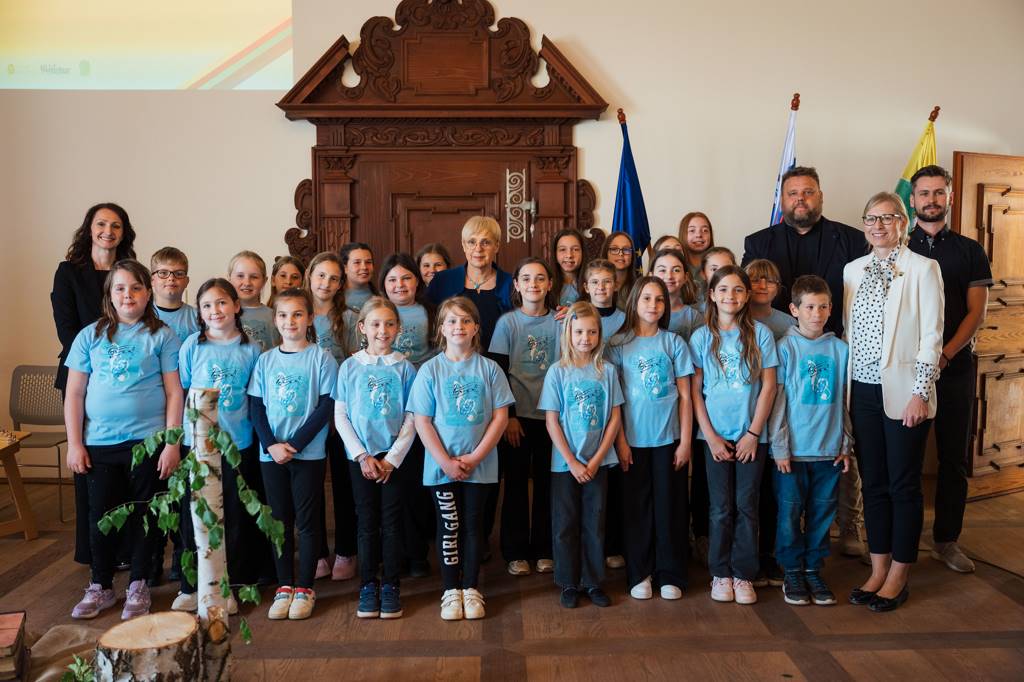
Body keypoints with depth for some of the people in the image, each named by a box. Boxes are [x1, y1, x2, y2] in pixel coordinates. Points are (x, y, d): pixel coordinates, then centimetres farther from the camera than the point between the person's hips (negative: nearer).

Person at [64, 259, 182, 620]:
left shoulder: (162, 336, -1)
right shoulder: (91, 336, 5)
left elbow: (174, 393, -3)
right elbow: (74, 392, 6)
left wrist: (172, 443, -7)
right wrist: (74, 443, 1)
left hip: (148, 440, -2)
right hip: (99, 443, 2)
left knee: (143, 514, 7)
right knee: (101, 514, 8)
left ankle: (138, 586, 22)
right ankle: (100, 587, 25)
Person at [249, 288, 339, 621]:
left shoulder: (321, 358, -3)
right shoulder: (266, 360, 7)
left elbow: (326, 406, -8)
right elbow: (256, 407, 5)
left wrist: (295, 444, -14)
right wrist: (271, 444, -9)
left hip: (308, 453, -3)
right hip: (271, 454, 3)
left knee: (308, 521, 3)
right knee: (280, 520, 9)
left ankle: (304, 588, 13)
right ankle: (284, 586, 19)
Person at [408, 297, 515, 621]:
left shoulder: (489, 369, 0)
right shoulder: (430, 370, -2)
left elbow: (500, 417, -3)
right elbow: (422, 422, -4)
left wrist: (475, 457, -11)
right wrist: (446, 461, -12)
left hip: (480, 466, 1)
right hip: (441, 465, 0)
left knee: (473, 525, 9)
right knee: (449, 527, 7)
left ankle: (471, 588, 20)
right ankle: (451, 590, 18)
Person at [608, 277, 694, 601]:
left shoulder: (674, 343, 2)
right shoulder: (619, 344, 0)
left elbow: (684, 396, 2)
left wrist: (685, 441, -2)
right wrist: (620, 440, -5)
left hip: (669, 438, 1)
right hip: (634, 439, 0)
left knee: (669, 505, 6)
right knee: (636, 507, 7)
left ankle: (669, 575, 17)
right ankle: (639, 574, 17)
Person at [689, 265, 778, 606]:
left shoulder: (760, 333, 0)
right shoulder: (701, 337, 1)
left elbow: (768, 386, -2)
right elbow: (695, 390, 1)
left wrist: (753, 433, -7)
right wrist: (710, 436, -6)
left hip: (751, 436, 0)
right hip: (715, 435, 0)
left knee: (747, 506, 4)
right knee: (721, 508, 6)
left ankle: (744, 575, 15)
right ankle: (720, 574, 17)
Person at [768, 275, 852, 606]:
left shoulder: (840, 349, 6)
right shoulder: (785, 347, -3)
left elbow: (845, 401, 11)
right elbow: (776, 401, -4)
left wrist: (846, 444, 8)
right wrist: (780, 446, -8)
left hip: (829, 450, 3)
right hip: (792, 450, -3)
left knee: (822, 513, 9)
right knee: (790, 514, 3)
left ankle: (814, 570, 23)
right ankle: (793, 573, 17)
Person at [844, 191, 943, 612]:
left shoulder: (922, 269, -4)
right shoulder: (853, 270, 10)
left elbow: (931, 336, -8)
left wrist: (920, 393, -13)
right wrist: (843, 388, 8)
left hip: (903, 392, -4)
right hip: (862, 391, 5)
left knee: (904, 485, 3)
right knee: (873, 483, 11)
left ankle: (899, 575, 15)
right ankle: (878, 570, 21)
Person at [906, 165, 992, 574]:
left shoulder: (970, 252, 8)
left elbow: (976, 313, 1)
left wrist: (945, 354, -13)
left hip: (954, 366, 1)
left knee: (953, 456, 5)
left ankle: (947, 540, 16)